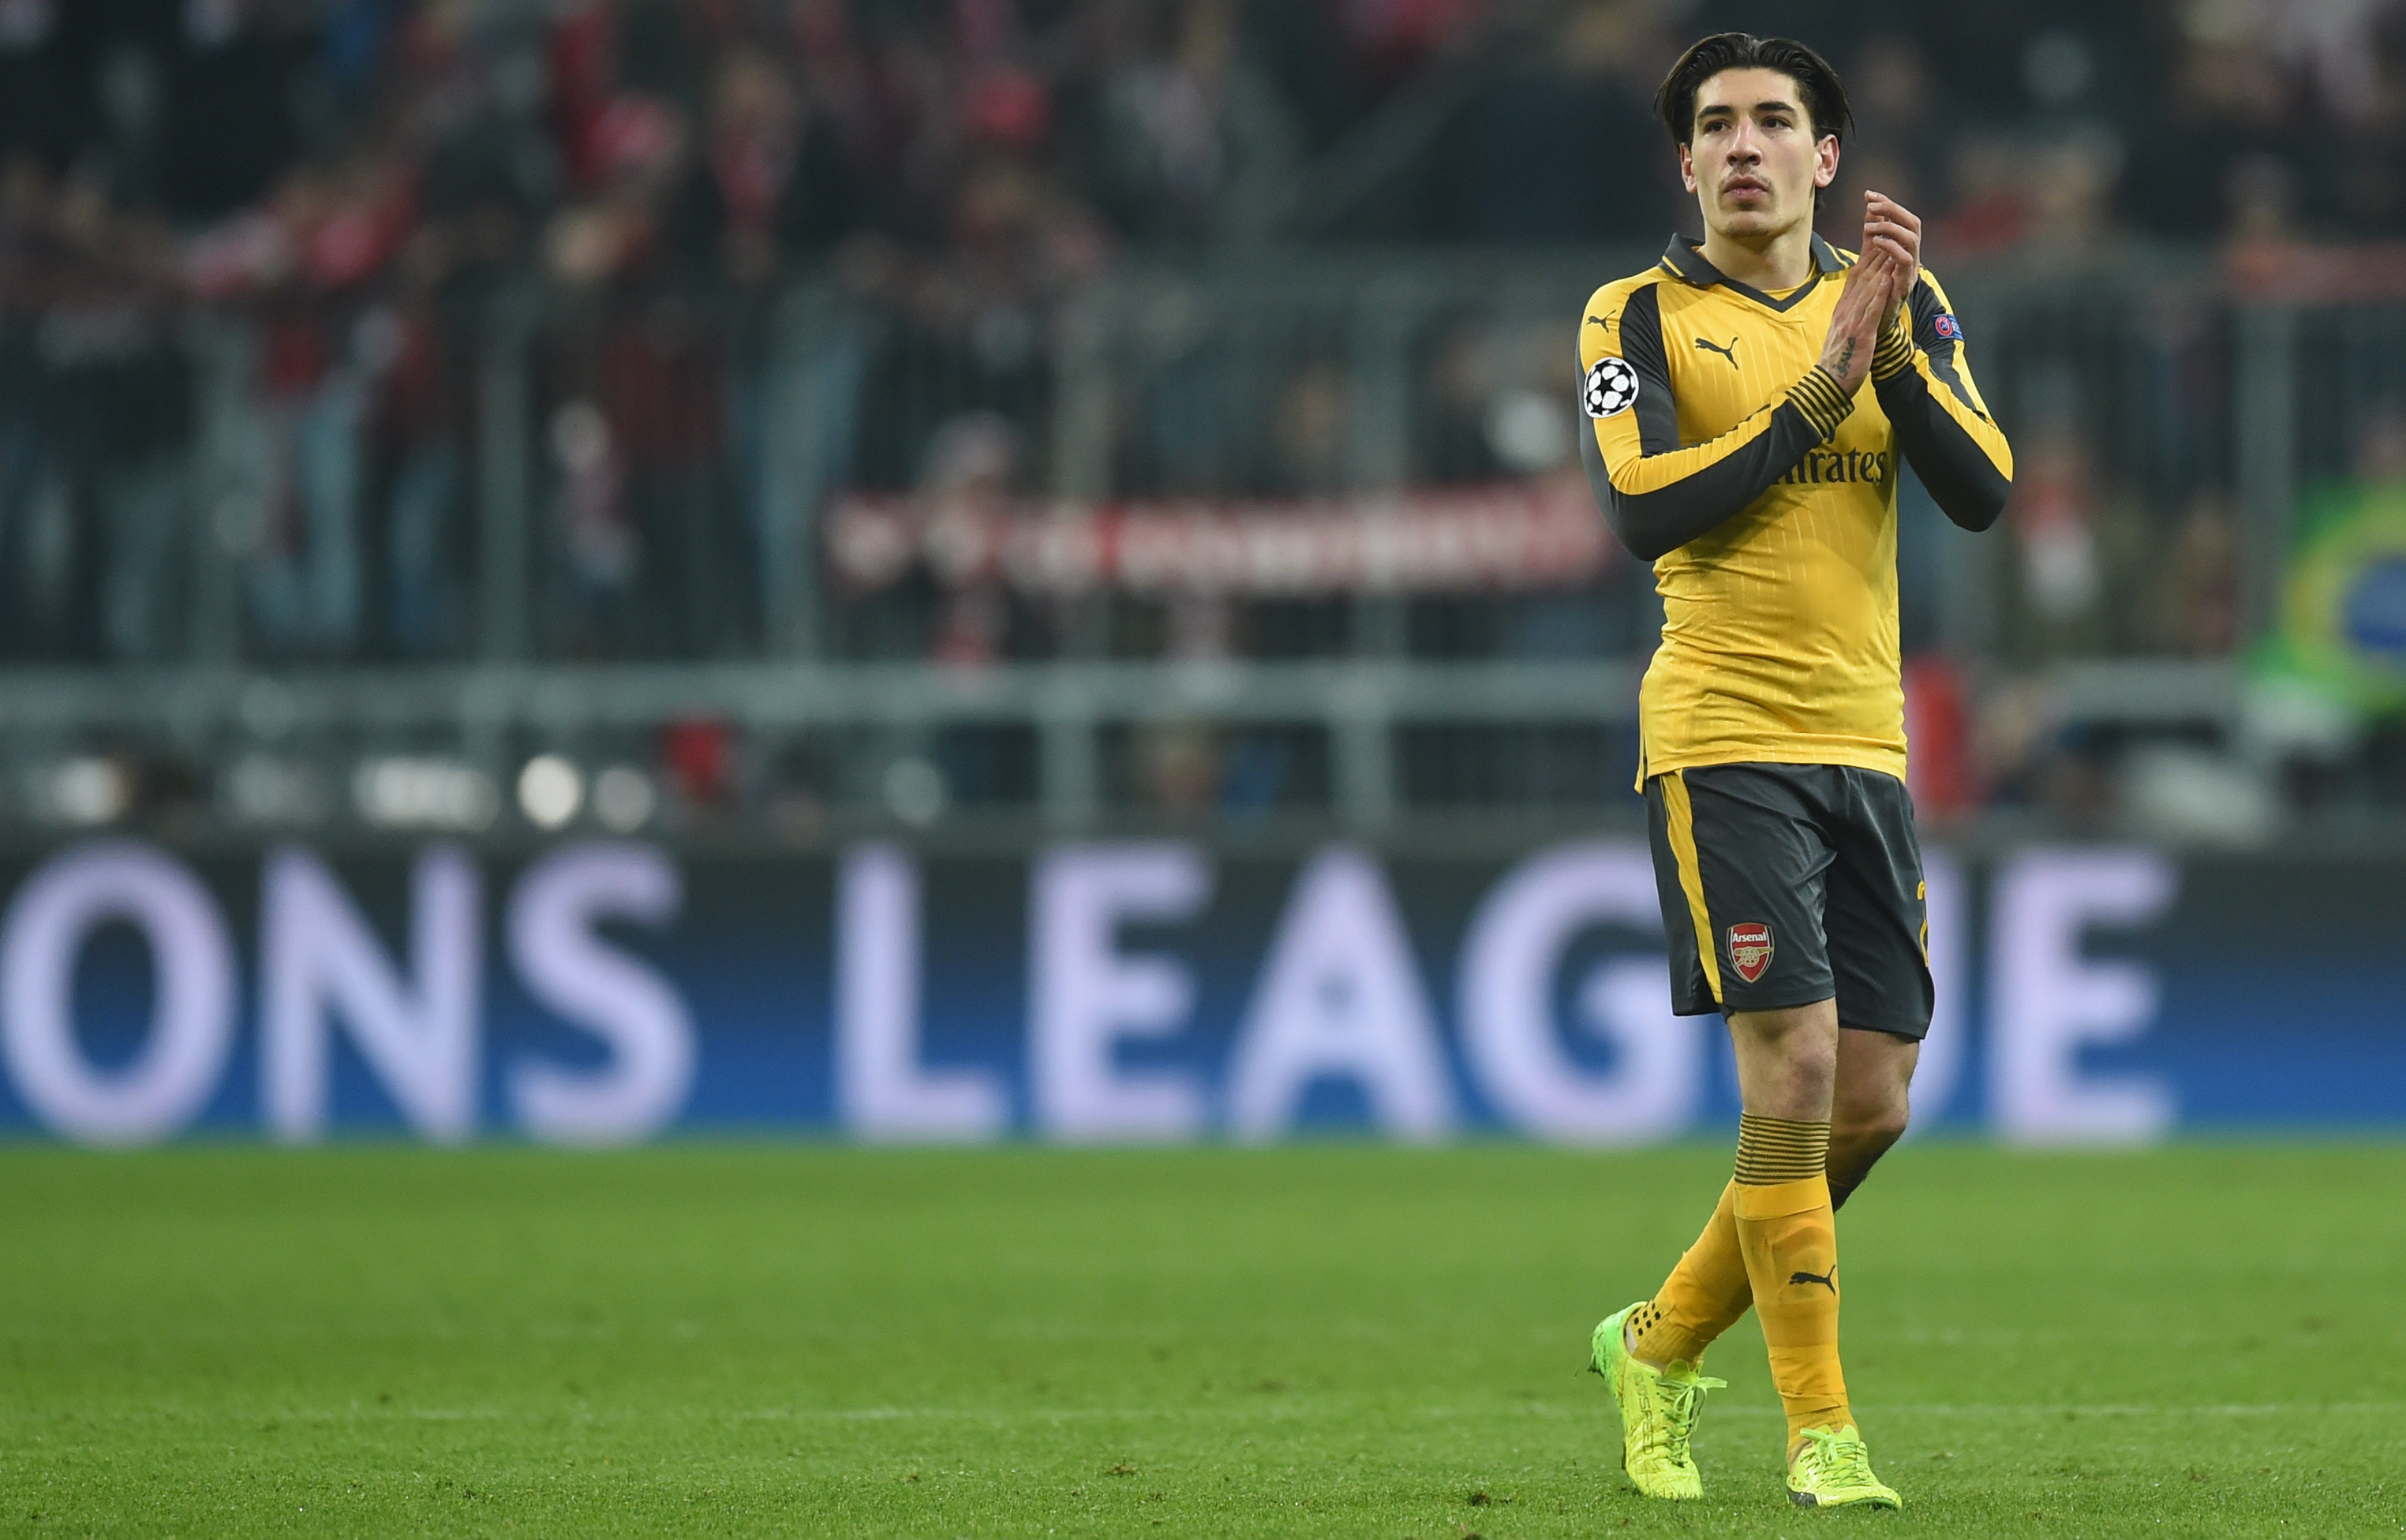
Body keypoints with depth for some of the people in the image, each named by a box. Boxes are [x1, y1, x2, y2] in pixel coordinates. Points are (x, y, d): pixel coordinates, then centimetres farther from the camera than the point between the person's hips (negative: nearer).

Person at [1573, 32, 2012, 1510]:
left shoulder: (1900, 308, 11)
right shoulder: (1639, 317, 1)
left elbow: (1983, 493, -2)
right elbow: (1640, 505, -13)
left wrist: (1896, 352, -15)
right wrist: (1813, 400, -15)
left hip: (1867, 747, 5)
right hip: (1721, 739, -5)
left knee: (1870, 1105, 3)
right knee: (1795, 1067, -15)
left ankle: (1663, 1340, 24)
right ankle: (1821, 1432, -7)